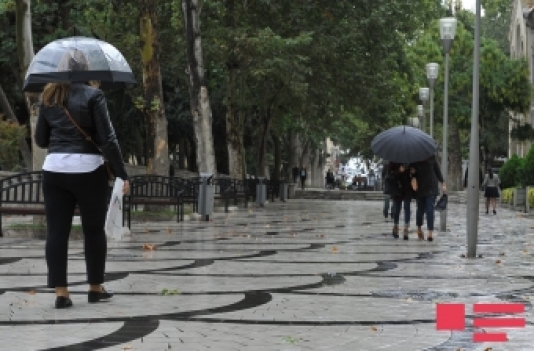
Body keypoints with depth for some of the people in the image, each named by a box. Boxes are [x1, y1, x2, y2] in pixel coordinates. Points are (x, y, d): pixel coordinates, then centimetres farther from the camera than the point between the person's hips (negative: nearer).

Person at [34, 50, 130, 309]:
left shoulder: (48, 97, 8)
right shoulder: (93, 96, -5)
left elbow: (40, 140, 14)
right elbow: (107, 139, -9)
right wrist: (122, 174, -4)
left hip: (54, 170, 3)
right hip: (87, 170, -3)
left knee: (56, 231, 2)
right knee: (94, 231, 10)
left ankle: (61, 292, -2)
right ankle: (95, 288, 18)